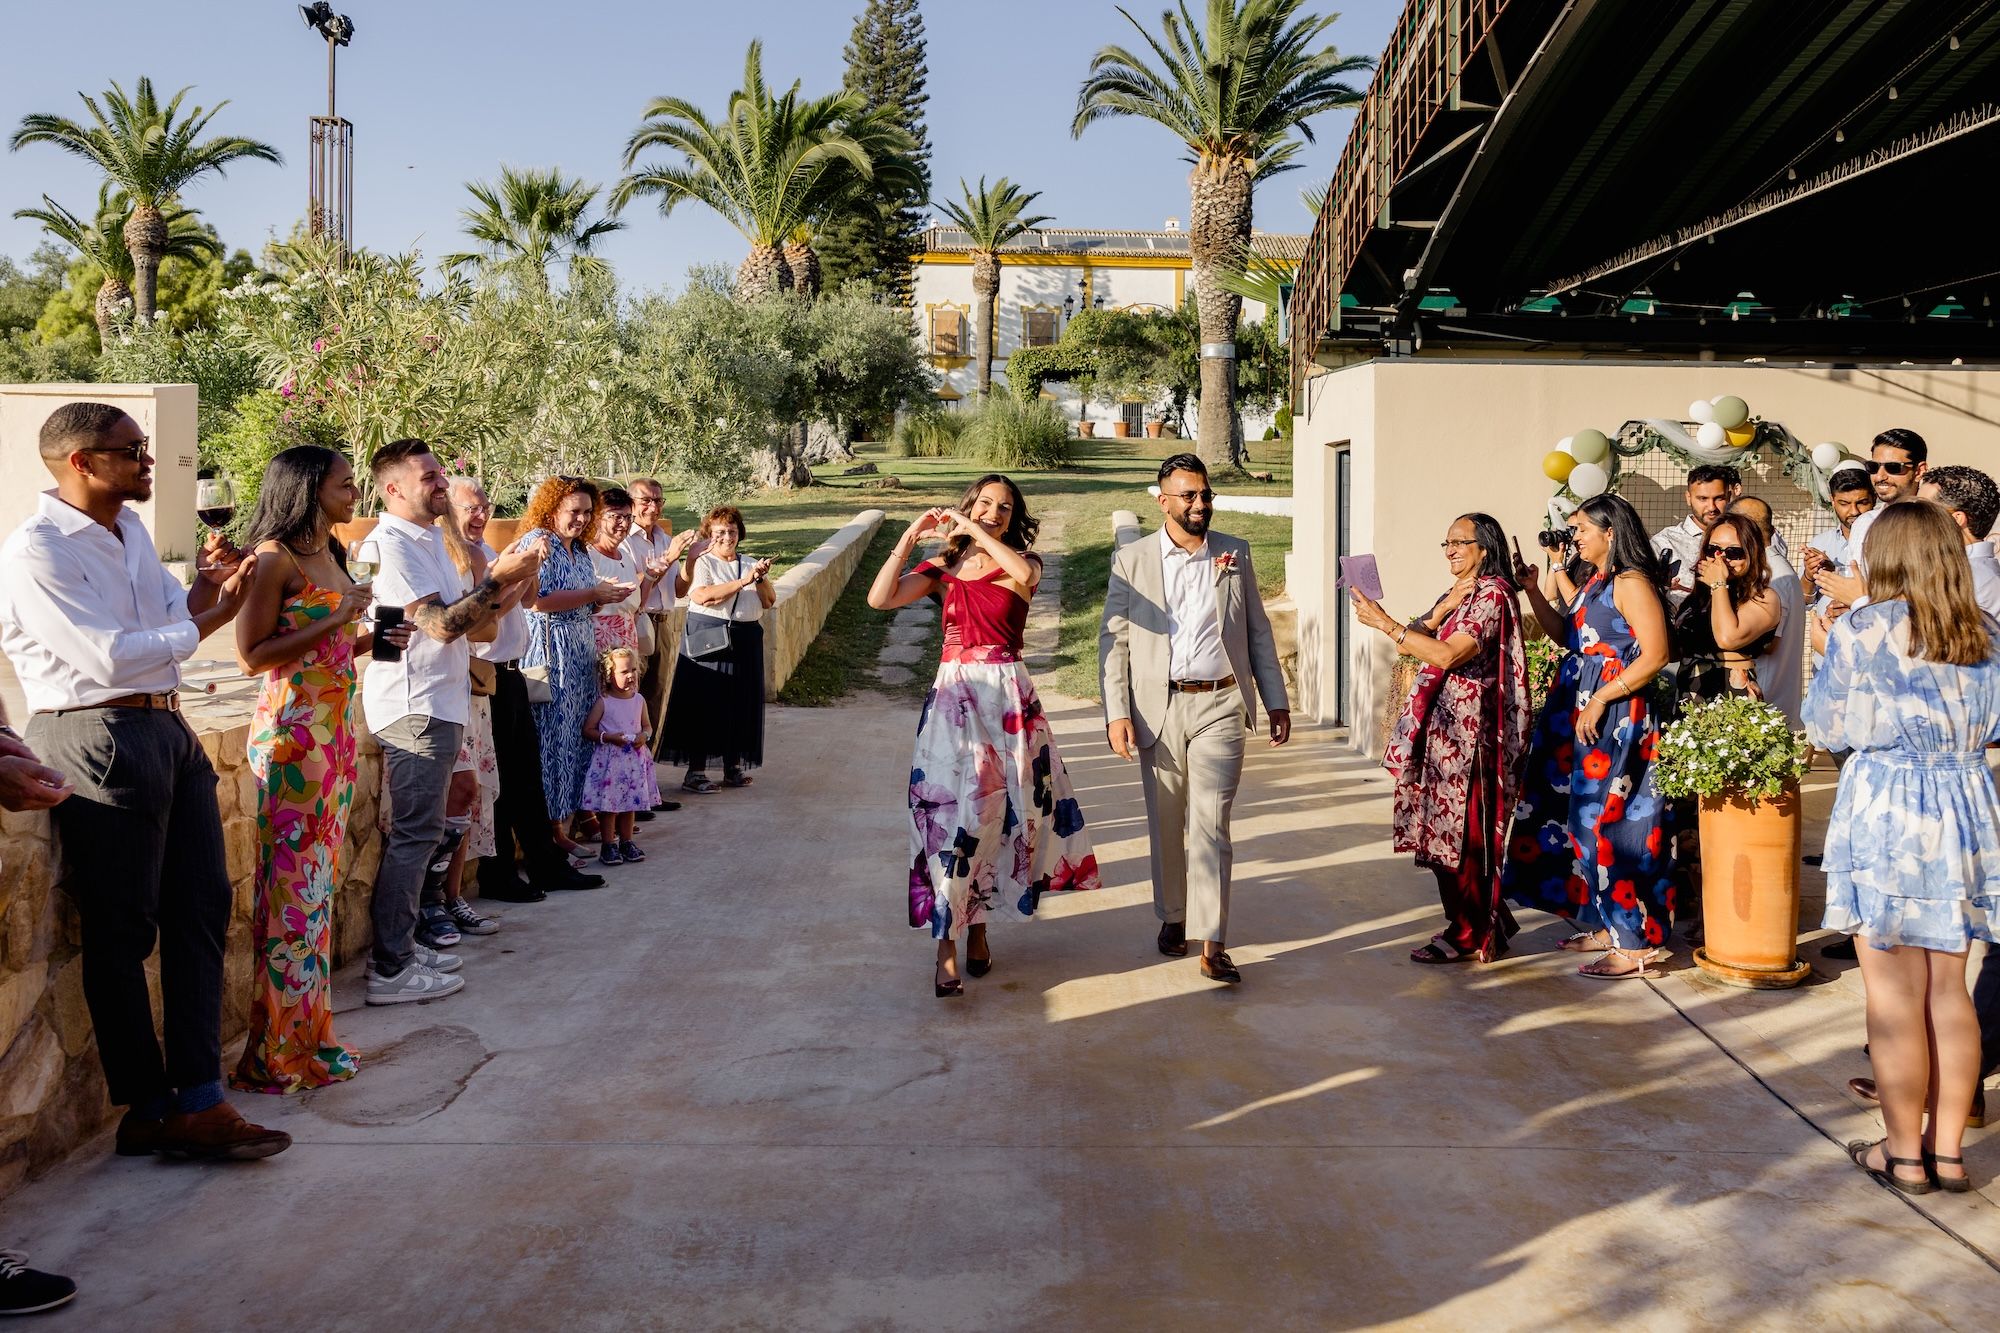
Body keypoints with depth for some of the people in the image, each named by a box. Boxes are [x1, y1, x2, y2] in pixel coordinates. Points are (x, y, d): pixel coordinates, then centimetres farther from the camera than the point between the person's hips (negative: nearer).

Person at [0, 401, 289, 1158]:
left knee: (200, 911, 7)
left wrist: (207, 586, 3)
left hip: (166, 730, 9)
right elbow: (107, 656, -18)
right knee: (122, 932, 1)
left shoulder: (131, 530, 15)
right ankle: (149, 1112, 12)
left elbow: (169, 613, 24)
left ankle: (198, 1099, 12)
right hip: (98, 739, -9)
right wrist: (203, 619, -8)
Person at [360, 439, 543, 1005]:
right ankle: (391, 970, -1)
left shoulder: (429, 540, 17)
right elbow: (441, 624, -20)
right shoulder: (390, 545, -13)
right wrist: (500, 579, -15)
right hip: (414, 709, -10)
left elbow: (459, 620, 16)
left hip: (438, 705, 10)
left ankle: (400, 946, 24)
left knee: (422, 832, 15)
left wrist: (503, 582, 3)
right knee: (414, 835, -7)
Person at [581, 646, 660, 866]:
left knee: (631, 801, 11)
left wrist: (644, 735, -5)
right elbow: (588, 730, -5)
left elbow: (647, 725, 17)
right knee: (608, 802, -2)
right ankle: (608, 845, 7)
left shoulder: (639, 700, 6)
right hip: (609, 758, -5)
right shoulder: (603, 702, -8)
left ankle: (626, 842, 23)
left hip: (635, 758, 5)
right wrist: (608, 737, -19)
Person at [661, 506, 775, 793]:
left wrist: (761, 578, -7)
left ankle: (733, 767, 16)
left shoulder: (749, 564, 18)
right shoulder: (701, 562, 0)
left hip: (745, 639, 6)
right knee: (704, 702, -5)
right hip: (708, 638, -5)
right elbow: (701, 596, -18)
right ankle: (695, 770, -1)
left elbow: (769, 602, 11)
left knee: (741, 703, 6)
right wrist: (743, 582, -17)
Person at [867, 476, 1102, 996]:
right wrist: (910, 537, -8)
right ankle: (946, 948, -4)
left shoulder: (1020, 562, 5)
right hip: (953, 694, 0)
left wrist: (973, 530, -18)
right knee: (948, 811, -6)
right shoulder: (943, 567, 8)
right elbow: (880, 599, -6)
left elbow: (1024, 573, -23)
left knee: (994, 811, 4)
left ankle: (977, 926, 23)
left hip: (1008, 695, 0)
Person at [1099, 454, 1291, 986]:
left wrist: (1276, 701, 10)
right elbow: (1113, 639, 1)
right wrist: (1117, 713, -7)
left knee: (1211, 823, -7)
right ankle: (1172, 917, 30)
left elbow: (1258, 632, 12)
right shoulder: (1132, 559, 2)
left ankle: (1212, 945, -6)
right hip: (1158, 708, 0)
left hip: (1220, 706, 0)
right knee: (1166, 823, 11)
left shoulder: (1234, 554, 8)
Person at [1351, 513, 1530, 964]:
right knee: (1444, 827, 12)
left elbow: (1448, 655, -23)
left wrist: (1384, 622, -23)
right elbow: (1416, 643, 8)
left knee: (1461, 830, -2)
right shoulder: (1457, 593, 18)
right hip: (1440, 726, 9)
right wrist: (1440, 612, -9)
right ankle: (1478, 925, 24)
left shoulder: (1492, 594, -11)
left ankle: (1470, 937, 8)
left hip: (1466, 729, -9)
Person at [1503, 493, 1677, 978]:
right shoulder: (1594, 582, 16)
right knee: (1585, 815, 11)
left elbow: (1654, 654, -19)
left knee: (1609, 819, -8)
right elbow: (1567, 635, 20)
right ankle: (1606, 925, 21)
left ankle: (1637, 942, -2)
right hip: (1578, 709, 9)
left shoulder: (1631, 583, -12)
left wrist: (1601, 700, -20)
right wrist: (1531, 591, 12)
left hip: (1615, 713, -9)